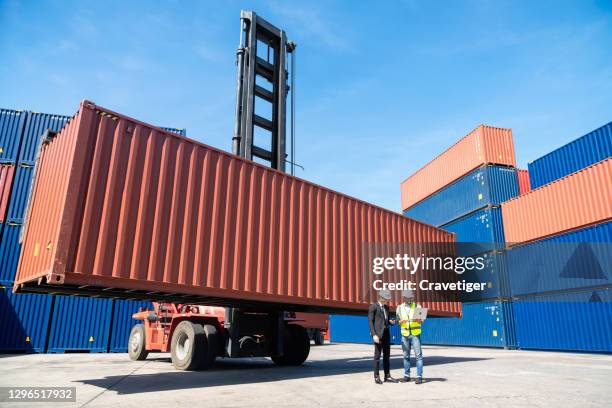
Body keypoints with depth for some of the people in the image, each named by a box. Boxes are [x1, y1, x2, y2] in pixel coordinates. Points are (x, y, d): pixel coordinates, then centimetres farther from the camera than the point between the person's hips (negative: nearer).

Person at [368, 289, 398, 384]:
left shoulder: (386, 307, 16)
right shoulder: (373, 306, -6)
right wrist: (374, 335, -17)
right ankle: (376, 376, 7)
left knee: (386, 355, 9)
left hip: (386, 333, 7)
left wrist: (391, 321, 0)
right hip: (378, 333, -7)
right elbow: (370, 321, -9)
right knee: (377, 355, -2)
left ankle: (387, 376, 15)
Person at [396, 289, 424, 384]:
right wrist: (401, 321, -14)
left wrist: (418, 320, -22)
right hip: (404, 334, 2)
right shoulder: (399, 308, 6)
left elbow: (421, 321, 1)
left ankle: (419, 376, -2)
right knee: (406, 355, 6)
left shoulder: (417, 306, 2)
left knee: (418, 355, -6)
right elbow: (398, 322, 8)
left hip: (415, 334, -2)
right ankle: (406, 375, 15)